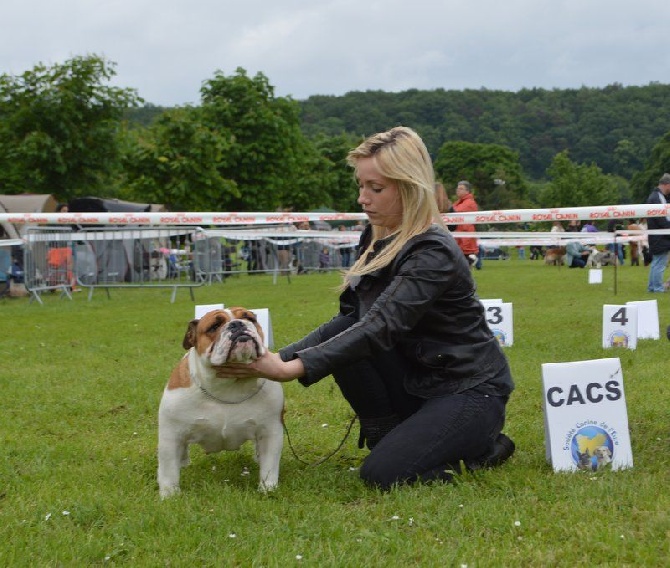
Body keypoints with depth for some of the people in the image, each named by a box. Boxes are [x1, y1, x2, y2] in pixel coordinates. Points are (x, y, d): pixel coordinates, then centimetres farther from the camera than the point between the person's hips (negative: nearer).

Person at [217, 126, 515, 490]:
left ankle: (483, 444, 1)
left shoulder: (433, 252, -23)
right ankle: (390, 435, -1)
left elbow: (381, 327, -35)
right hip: (417, 382, 7)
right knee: (341, 338, -15)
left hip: (472, 391, -7)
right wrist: (283, 356, -15)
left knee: (382, 473, -24)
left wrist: (293, 368, -43)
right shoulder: (377, 239, 2)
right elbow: (351, 319, 0)